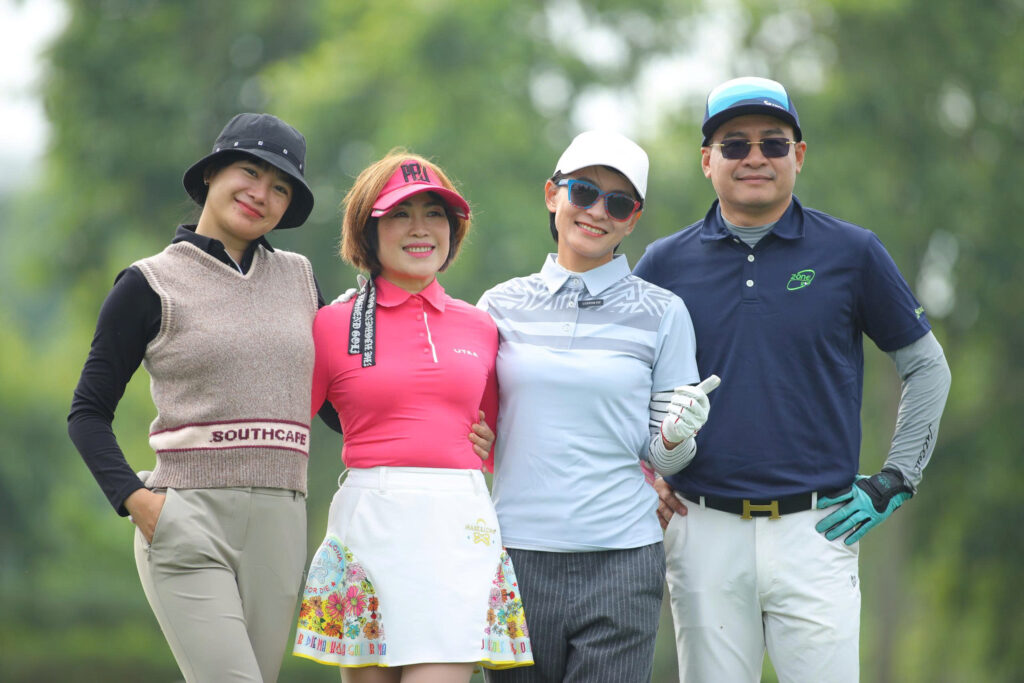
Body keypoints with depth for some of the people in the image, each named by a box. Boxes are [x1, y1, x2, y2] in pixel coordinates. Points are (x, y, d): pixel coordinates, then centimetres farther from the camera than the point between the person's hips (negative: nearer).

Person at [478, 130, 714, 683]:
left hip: (621, 555, -1)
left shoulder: (661, 314, 5)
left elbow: (662, 456, 7)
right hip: (520, 551, 2)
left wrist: (676, 436, -13)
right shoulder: (502, 306, 8)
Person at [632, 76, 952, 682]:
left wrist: (896, 479, 4)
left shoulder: (852, 253, 4)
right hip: (704, 534, 1)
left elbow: (927, 367, 11)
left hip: (816, 532, -1)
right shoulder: (666, 263, 7)